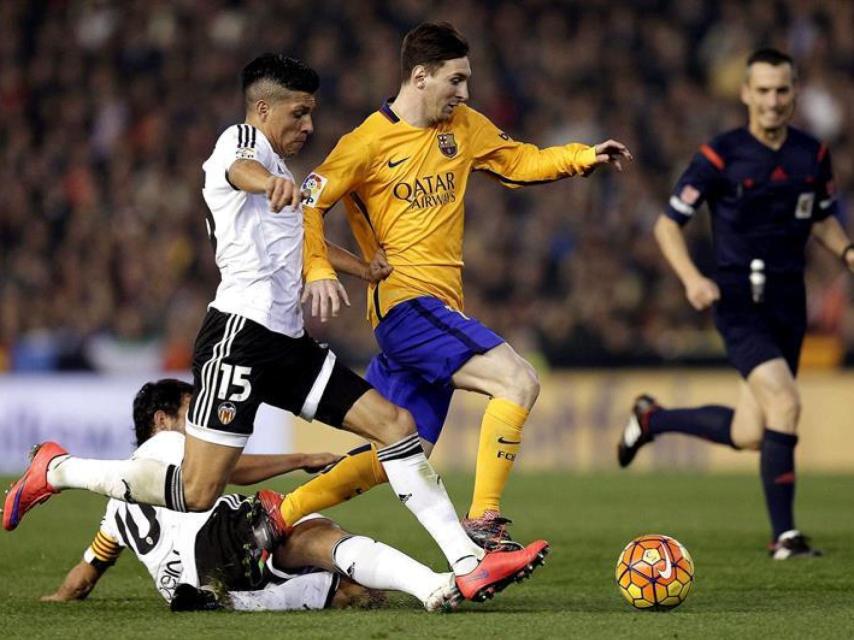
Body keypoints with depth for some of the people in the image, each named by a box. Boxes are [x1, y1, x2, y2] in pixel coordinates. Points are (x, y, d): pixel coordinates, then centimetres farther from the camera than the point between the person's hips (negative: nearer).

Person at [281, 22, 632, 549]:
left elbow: (520, 161, 23)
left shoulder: (464, 127, 13)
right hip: (406, 303, -8)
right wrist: (320, 270, -22)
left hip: (440, 311, 8)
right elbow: (308, 205, -7)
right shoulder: (369, 142, -7)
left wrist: (584, 157, 8)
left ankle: (278, 516, 18)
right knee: (519, 381, -23)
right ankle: (483, 522, -24)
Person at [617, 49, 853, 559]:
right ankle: (785, 535, -14)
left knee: (747, 435, 9)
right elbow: (668, 224, -3)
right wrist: (692, 278, -20)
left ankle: (653, 418, 36)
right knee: (785, 403, -23)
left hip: (790, 306, 6)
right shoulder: (720, 156, -9)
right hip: (740, 304, -6)